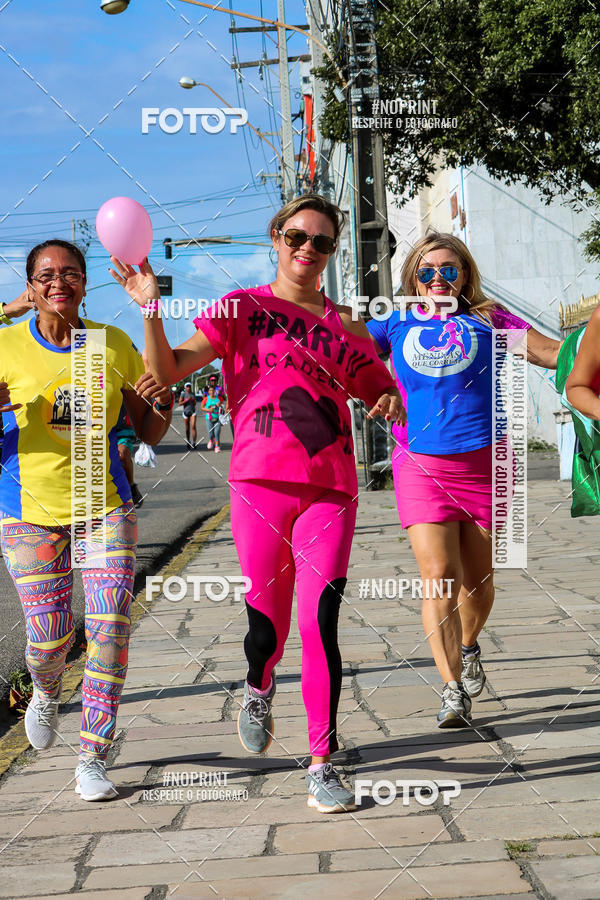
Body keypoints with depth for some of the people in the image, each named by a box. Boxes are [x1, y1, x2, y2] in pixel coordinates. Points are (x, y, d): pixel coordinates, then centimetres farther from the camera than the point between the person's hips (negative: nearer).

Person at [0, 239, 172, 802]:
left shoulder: (114, 345, 2)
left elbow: (149, 435, 9)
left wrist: (160, 405, -13)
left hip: (105, 508, 1)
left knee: (110, 629, -11)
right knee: (49, 639, -2)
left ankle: (92, 759, 1)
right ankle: (46, 693, 36)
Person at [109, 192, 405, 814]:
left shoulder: (344, 325, 15)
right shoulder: (241, 308, 7)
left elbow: (382, 390, 25)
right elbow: (168, 371, -2)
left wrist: (392, 403, 1)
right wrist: (151, 311, -18)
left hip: (330, 489, 2)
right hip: (260, 482, -1)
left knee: (320, 622, -8)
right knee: (267, 624, 2)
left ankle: (322, 763, 0)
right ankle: (259, 689, 38)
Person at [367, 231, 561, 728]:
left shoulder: (487, 321, 5)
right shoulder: (396, 323, 8)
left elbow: (556, 352, 2)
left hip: (484, 462, 1)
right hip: (421, 464, 0)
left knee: (477, 577, 11)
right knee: (439, 576, -13)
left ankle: (469, 647, 42)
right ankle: (453, 691, -11)